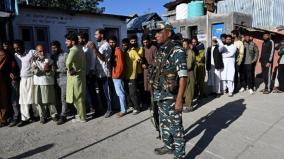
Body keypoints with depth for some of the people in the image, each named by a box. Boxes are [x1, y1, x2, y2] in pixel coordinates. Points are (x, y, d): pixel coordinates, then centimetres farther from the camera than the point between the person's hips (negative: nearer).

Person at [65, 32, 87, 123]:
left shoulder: (74, 50, -19)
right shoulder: (79, 49, 13)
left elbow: (68, 62, -37)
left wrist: (71, 70, -21)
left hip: (75, 77, -10)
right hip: (80, 76, 10)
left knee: (77, 98, 2)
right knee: (79, 98, 19)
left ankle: (82, 117, 13)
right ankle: (81, 114, 31)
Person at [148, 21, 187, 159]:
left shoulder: (177, 51, -16)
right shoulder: (160, 51, 9)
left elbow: (183, 77, -20)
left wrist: (179, 99, -23)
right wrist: (156, 92, 13)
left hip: (171, 97, -8)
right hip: (160, 96, 8)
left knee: (175, 126, 5)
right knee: (164, 123, 21)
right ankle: (168, 146, 41)